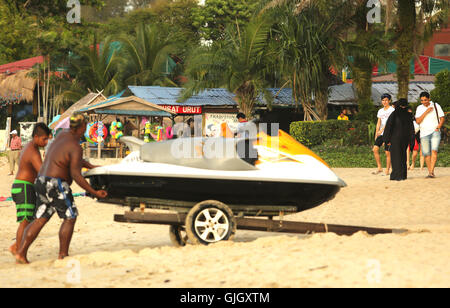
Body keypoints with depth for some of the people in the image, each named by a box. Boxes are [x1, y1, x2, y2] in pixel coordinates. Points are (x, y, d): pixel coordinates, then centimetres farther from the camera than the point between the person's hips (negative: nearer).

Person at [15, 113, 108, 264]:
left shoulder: (62, 135, 13)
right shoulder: (76, 148, -15)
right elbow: (75, 175, -21)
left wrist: (91, 166, 29)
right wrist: (94, 192, -19)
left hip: (42, 182, 9)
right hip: (56, 185, -9)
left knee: (40, 220, 7)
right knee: (70, 217, 2)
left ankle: (21, 253, -1)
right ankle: (63, 255, 1)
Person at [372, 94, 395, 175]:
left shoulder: (392, 110, -3)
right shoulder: (380, 111, 17)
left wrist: (382, 130, -24)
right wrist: (376, 134, 12)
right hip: (381, 134, 6)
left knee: (387, 152, -5)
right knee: (375, 149, -10)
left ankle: (387, 171, 2)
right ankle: (379, 168, -2)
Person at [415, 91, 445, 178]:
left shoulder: (436, 106, 5)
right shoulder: (419, 108, 8)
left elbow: (442, 118, 8)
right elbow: (418, 121, -4)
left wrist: (438, 127, -9)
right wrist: (426, 112, -12)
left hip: (435, 132, -2)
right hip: (424, 134, 2)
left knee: (434, 151, -20)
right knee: (426, 154, -1)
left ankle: (431, 172, -26)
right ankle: (430, 172, 12)